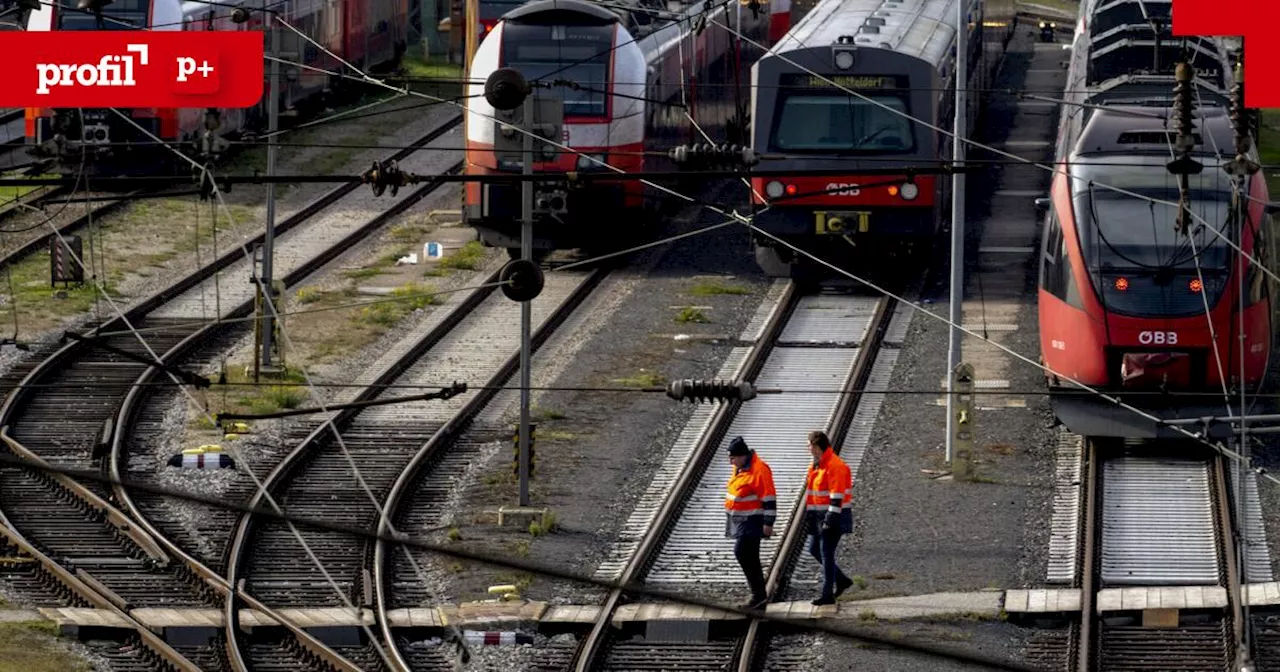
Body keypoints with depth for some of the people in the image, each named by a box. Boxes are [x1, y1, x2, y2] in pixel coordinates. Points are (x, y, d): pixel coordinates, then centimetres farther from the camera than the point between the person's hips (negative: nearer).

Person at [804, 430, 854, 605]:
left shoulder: (835, 466, -19)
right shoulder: (816, 466, 13)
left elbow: (837, 496, -22)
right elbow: (811, 492, 21)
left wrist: (830, 519, -24)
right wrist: (809, 513, 18)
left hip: (833, 517, -10)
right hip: (819, 516, 10)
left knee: (826, 553, -6)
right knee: (814, 549, 13)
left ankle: (828, 594, -1)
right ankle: (841, 580, 24)